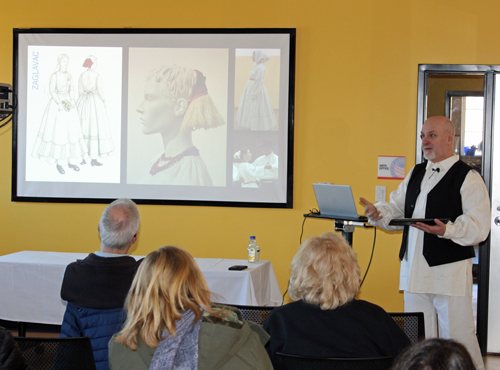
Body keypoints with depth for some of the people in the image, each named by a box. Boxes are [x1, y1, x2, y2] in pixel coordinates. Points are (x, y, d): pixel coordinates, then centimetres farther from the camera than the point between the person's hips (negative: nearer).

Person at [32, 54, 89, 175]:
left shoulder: (69, 75, 9)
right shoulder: (54, 75, -9)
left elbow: (71, 90, 12)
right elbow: (51, 91, -13)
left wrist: (72, 101, -5)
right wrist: (59, 104, -20)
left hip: (68, 103, 6)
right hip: (56, 103, -6)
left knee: (71, 131, 6)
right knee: (57, 132, -4)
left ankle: (71, 161, 14)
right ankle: (58, 163, 3)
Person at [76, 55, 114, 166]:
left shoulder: (81, 76, 3)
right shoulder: (97, 75, -10)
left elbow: (80, 91, 6)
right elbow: (100, 90, -11)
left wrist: (82, 102, 17)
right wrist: (104, 101, 3)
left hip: (84, 102, 5)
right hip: (95, 101, -5)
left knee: (84, 127, 10)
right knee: (96, 127, -4)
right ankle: (94, 158, -8)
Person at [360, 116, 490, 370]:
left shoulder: (468, 178, -6)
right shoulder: (415, 174, 17)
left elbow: (478, 226, -15)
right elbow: (397, 209, 18)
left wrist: (447, 230, -30)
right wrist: (378, 212, -3)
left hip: (450, 271, -7)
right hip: (415, 269, 7)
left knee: (457, 338, -4)